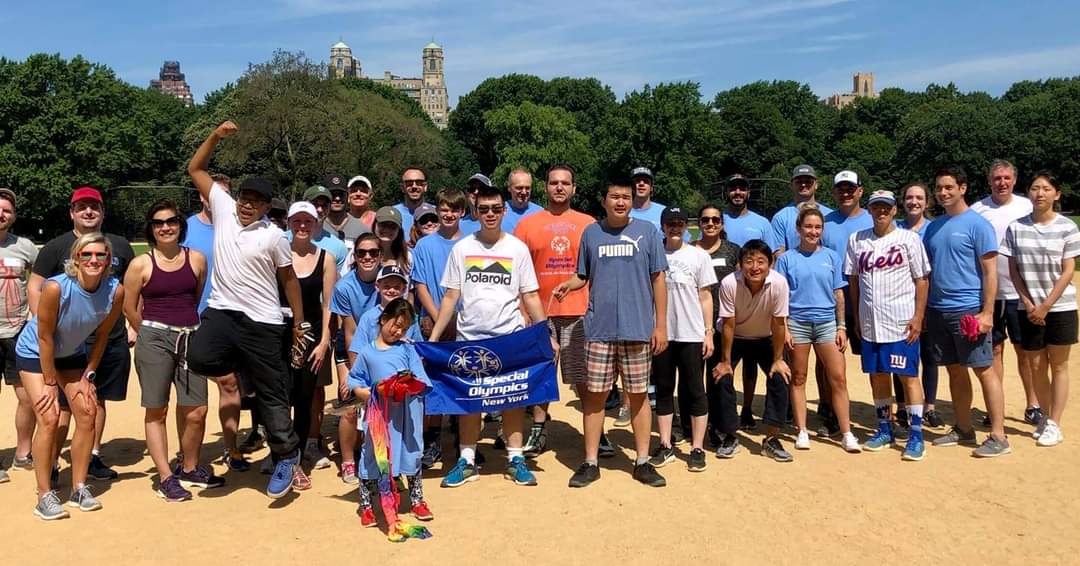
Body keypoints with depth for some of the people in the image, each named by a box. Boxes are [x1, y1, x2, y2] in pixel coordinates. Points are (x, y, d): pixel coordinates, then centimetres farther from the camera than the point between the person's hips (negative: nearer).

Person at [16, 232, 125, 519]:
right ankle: (45, 496, -2)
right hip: (35, 353, -4)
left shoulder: (116, 291, -21)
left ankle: (79, 488, 12)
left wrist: (88, 376, -5)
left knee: (88, 415, -2)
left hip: (72, 354, 4)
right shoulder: (56, 288, -32)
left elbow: (102, 335, -7)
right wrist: (50, 383, -16)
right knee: (49, 419, -13)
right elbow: (45, 337, -23)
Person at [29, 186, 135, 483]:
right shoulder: (56, 247, 0)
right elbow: (34, 288, 0)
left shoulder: (120, 246, 8)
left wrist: (134, 326, 7)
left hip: (113, 340, 3)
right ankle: (50, 466, 7)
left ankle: (93, 457, 26)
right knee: (64, 405, -2)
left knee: (98, 400, 14)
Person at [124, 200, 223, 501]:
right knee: (157, 410, 3)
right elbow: (130, 309, 7)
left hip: (190, 339, 2)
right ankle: (166, 478, 13)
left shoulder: (197, 259, 5)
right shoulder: (141, 265, 0)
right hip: (154, 339, -2)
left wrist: (188, 330, 14)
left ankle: (189, 468, 24)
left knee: (196, 411, 2)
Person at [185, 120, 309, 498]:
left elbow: (289, 279, 4)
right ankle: (243, 368, 10)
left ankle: (286, 456, 18)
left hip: (262, 321, -3)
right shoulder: (223, 208, 5)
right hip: (220, 312, 3)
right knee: (199, 358, -25)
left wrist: (299, 323, 5)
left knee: (270, 392, 1)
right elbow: (195, 169, 11)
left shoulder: (274, 236, -4)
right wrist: (216, 135, -2)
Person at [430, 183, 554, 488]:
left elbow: (530, 296, 3)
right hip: (469, 337, 1)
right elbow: (451, 297, 4)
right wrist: (433, 337, -1)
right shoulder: (461, 248, 3)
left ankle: (515, 459, 17)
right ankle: (467, 461, 19)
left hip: (510, 337, -1)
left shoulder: (517, 248, 2)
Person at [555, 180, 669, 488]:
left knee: (638, 394, 7)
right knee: (595, 394, 4)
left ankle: (642, 462, 18)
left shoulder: (647, 231, 3)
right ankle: (590, 462, 15)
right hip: (599, 329, 1)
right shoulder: (591, 232, 8)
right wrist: (569, 284, -10)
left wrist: (661, 324, -2)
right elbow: (583, 275, 14)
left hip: (638, 329, -1)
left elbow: (658, 279, 3)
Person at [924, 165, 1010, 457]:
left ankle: (998, 436, 3)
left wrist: (987, 312, -15)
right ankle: (963, 430, 23)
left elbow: (990, 271, -9)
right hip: (938, 310, 6)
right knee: (955, 371, 13)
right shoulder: (933, 227, 12)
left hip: (968, 311, -6)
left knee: (984, 370, -2)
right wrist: (922, 310, 12)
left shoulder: (977, 224, -6)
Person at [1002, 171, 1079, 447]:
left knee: (1058, 366, 5)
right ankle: (1046, 416, 25)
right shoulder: (1016, 227, 0)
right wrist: (1028, 304, -7)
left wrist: (1045, 306, -12)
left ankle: (1054, 425, 11)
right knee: (1036, 366, 9)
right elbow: (1013, 269, 1)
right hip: (1029, 308, 2)